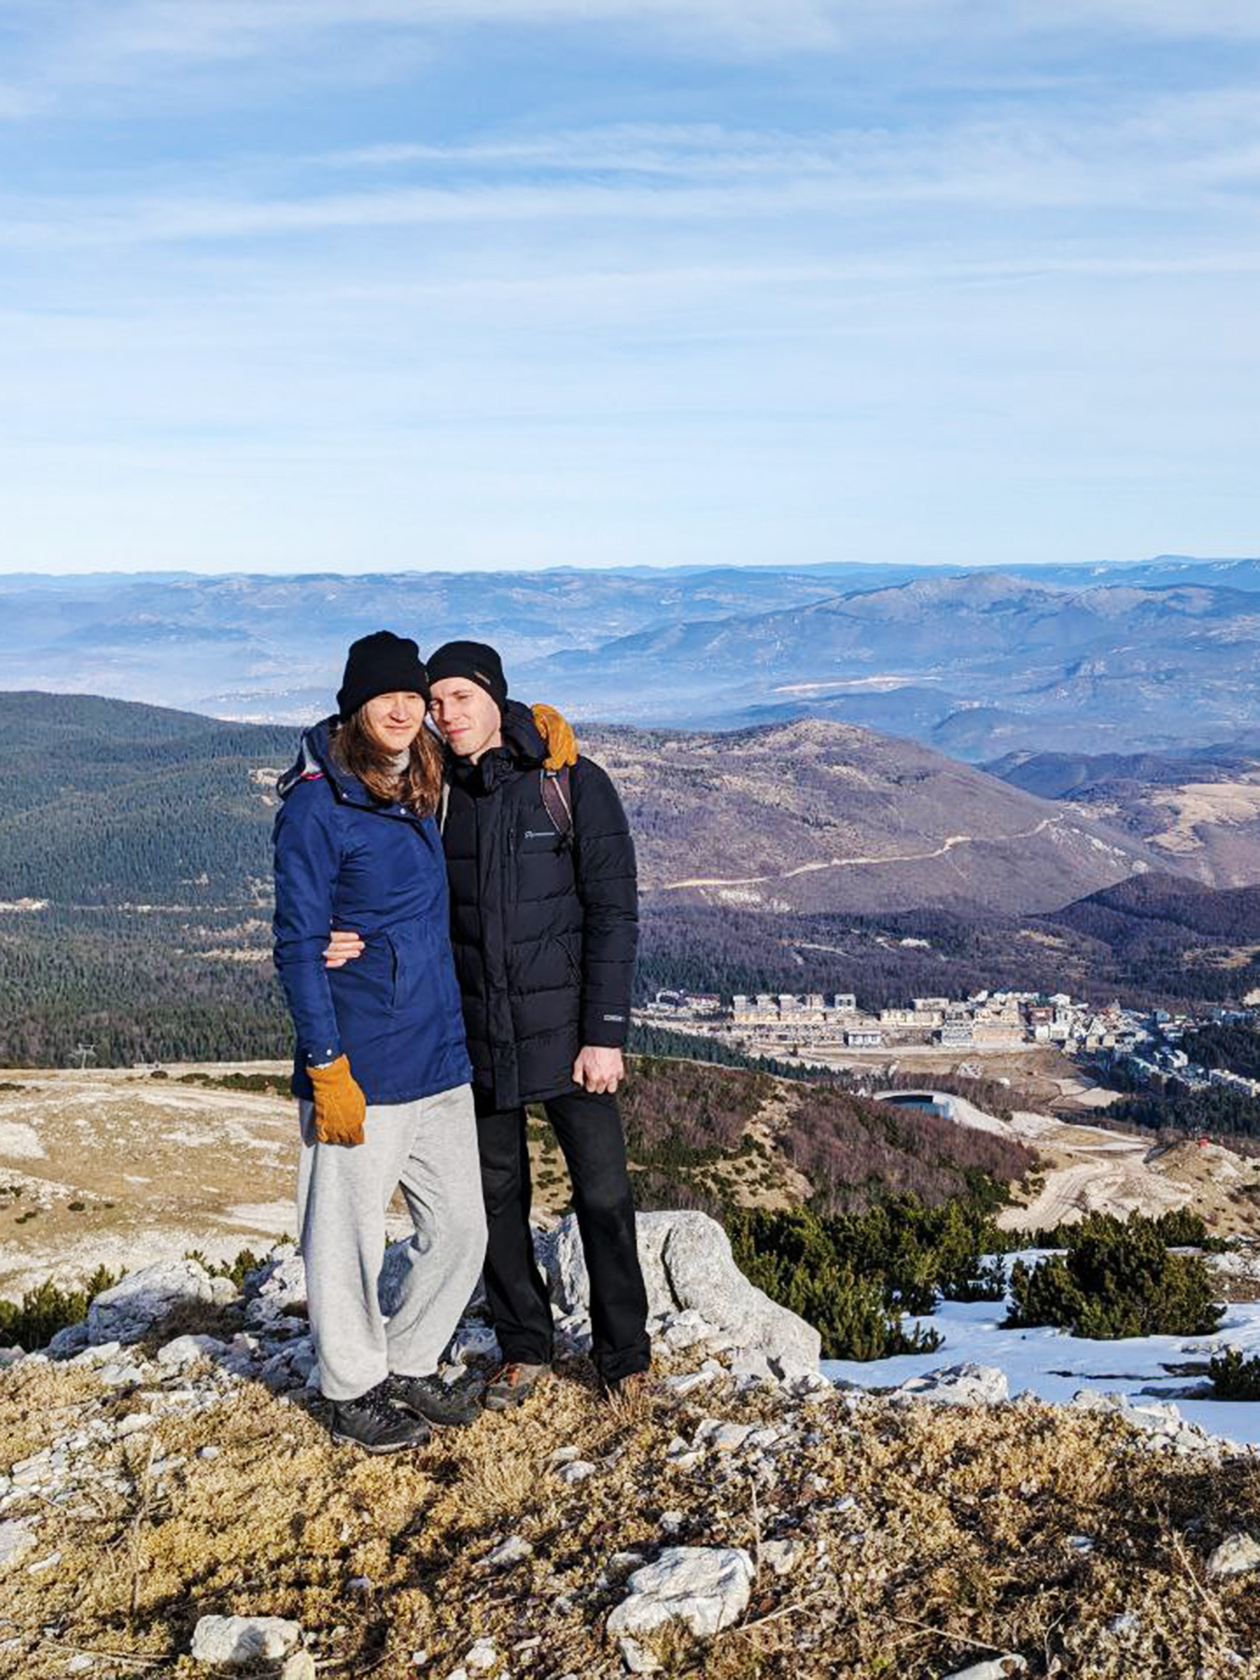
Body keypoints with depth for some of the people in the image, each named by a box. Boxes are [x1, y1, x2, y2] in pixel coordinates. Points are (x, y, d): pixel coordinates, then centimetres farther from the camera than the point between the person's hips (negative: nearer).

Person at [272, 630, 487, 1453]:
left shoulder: (422, 792, 8)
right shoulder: (317, 807, -11)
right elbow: (299, 944, -13)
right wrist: (327, 1068, -16)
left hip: (439, 1060, 7)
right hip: (360, 1070, -7)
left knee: (461, 1230, 12)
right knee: (349, 1237, 6)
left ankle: (411, 1365, 32)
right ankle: (355, 1394, 25)